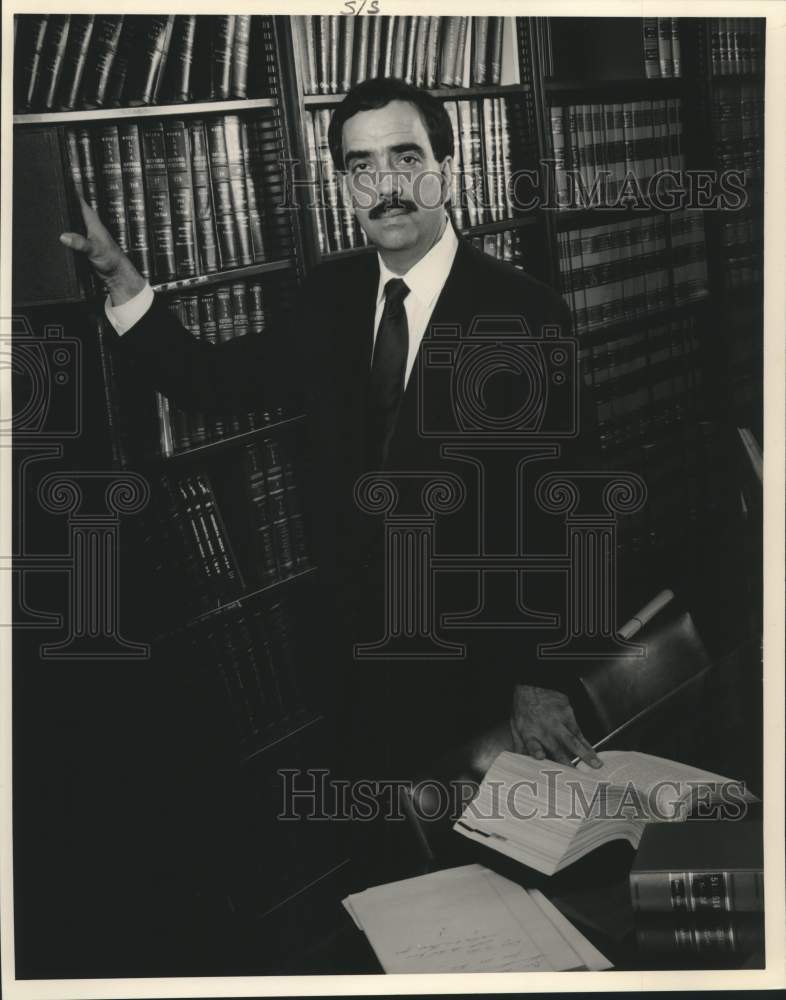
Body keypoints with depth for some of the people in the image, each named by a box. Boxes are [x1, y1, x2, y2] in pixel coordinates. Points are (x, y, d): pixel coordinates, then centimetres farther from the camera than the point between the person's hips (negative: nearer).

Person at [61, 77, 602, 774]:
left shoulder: (524, 312, -16)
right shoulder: (330, 296, 1)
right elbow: (211, 380, 1)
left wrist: (536, 680, -20)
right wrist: (119, 277, -13)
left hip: (479, 652, -4)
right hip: (358, 634, 5)